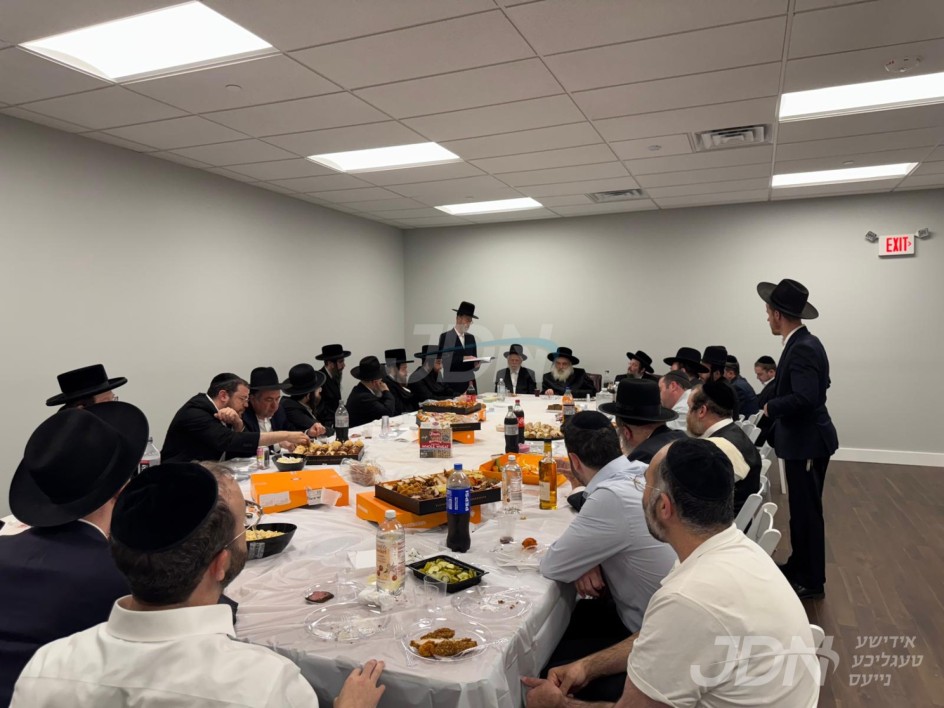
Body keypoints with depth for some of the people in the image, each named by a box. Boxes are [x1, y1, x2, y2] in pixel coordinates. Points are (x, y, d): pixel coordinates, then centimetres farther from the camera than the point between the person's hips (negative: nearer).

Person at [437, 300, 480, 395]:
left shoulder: (471, 337, 15)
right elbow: (443, 360, -10)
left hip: (470, 382, 5)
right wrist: (463, 358, -17)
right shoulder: (445, 337, -1)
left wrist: (476, 364, -5)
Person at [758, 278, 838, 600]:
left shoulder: (803, 348, -23)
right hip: (801, 440, 10)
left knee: (808, 511, 3)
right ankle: (799, 566, 33)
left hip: (807, 442, -10)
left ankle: (812, 581, 17)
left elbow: (804, 398, -32)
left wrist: (771, 407, -16)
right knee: (800, 508, 19)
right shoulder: (802, 343, 8)